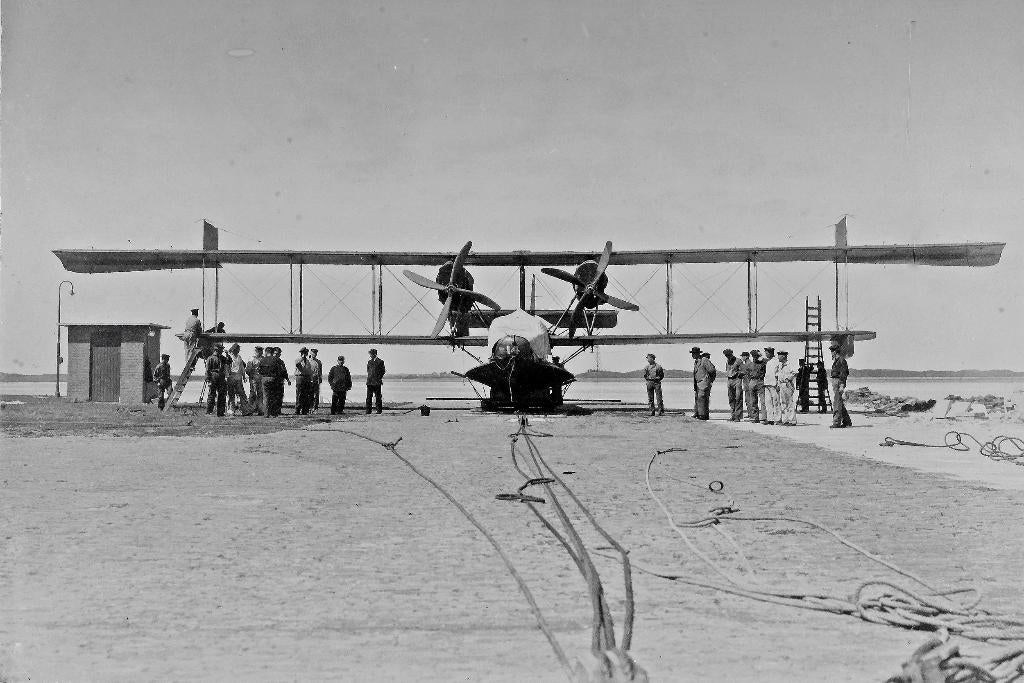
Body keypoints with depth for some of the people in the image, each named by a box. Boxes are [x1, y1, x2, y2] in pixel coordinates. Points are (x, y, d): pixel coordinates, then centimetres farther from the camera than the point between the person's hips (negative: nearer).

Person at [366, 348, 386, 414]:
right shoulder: (369, 362, 14)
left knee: (378, 397, 1)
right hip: (369, 382, 5)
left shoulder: (380, 362, -2)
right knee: (368, 396, 0)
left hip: (377, 382, -5)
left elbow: (383, 372, 1)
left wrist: (379, 378, -4)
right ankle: (368, 411, 1)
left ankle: (379, 410, 8)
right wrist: (368, 377, 10)